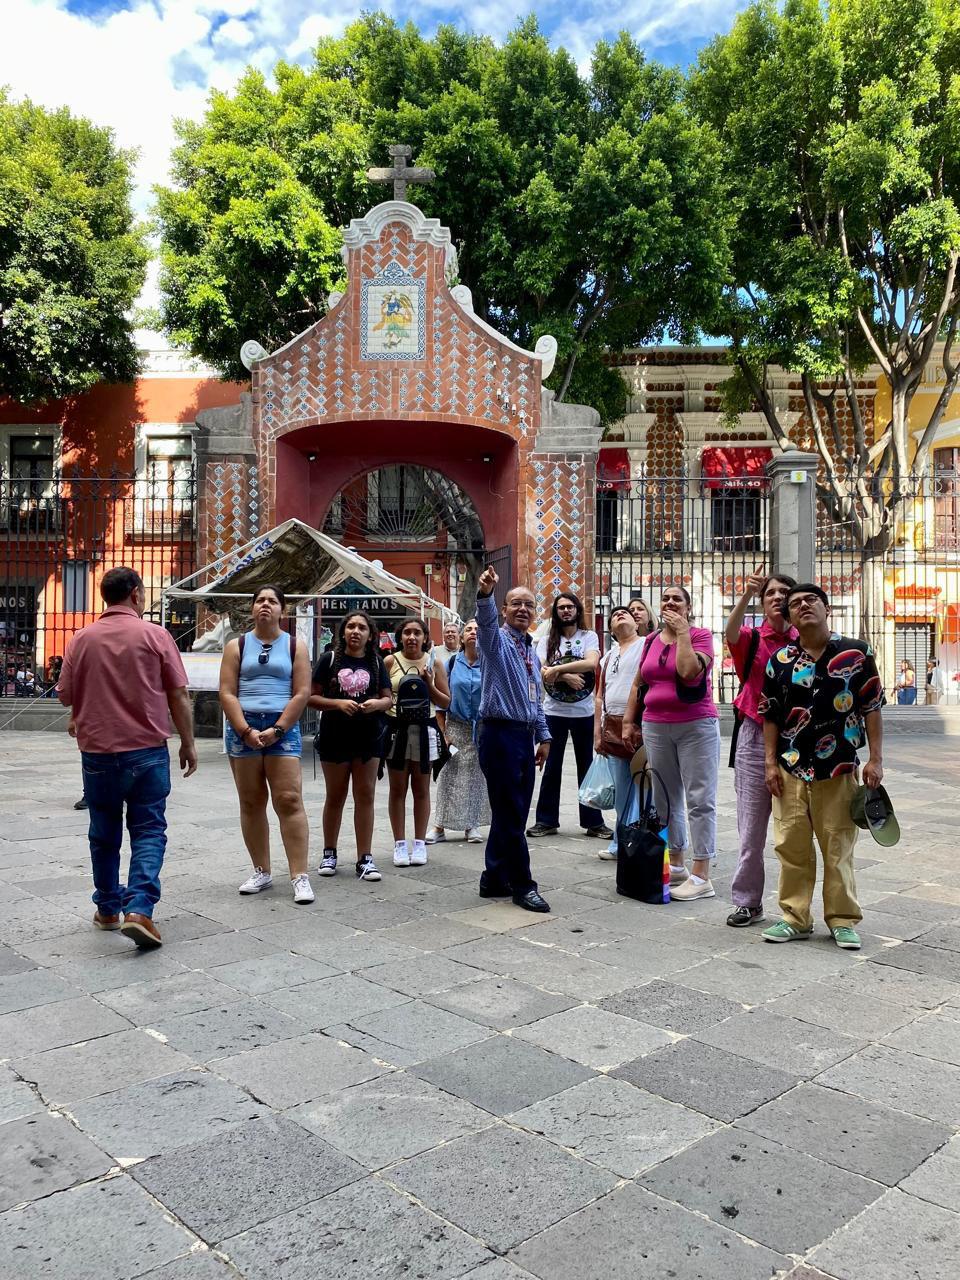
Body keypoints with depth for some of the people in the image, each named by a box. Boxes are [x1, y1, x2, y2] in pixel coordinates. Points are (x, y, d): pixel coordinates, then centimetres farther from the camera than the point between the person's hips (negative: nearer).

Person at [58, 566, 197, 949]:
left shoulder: (82, 639, 1)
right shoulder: (155, 635, -6)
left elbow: (66, 695, 7)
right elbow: (179, 695, -6)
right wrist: (187, 744, 3)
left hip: (97, 750, 3)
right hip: (147, 750, -2)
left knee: (104, 834, 16)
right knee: (148, 831, 4)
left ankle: (108, 909, 26)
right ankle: (139, 908, -10)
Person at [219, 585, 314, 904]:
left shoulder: (294, 646, 7)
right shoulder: (237, 646, 9)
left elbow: (302, 693, -1)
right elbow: (227, 693, 1)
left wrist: (276, 730, -10)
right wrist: (246, 731, -11)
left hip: (282, 728, -2)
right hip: (243, 728, 2)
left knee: (289, 800, -9)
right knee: (251, 803, 7)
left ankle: (300, 877, -8)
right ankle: (261, 872, 18)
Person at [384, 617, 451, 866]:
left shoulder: (434, 663, 4)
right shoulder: (390, 662, 1)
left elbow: (445, 702, 5)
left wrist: (428, 685, -8)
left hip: (424, 730, 1)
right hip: (397, 729, -1)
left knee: (421, 789, 6)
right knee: (397, 789, 3)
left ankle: (419, 843, 14)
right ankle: (400, 844, 10)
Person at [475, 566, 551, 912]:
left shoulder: (532, 651, 18)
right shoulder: (497, 640, -5)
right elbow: (486, 621, -29)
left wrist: (544, 736, 18)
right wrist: (485, 594, -49)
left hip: (525, 736, 8)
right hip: (500, 734, -8)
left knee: (512, 813, 13)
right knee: (511, 814, -3)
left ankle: (494, 879, 24)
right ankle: (522, 886, 7)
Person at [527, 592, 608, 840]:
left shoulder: (589, 637, 2)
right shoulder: (547, 640, 7)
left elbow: (591, 663, -17)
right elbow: (540, 671, -6)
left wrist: (557, 669, -17)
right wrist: (567, 677, -20)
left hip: (583, 712, -1)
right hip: (554, 711, 1)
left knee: (586, 766, 7)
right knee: (551, 766, 5)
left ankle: (593, 821, 14)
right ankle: (546, 820, 13)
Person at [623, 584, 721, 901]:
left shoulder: (700, 635, -5)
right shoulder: (651, 640, 11)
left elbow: (689, 671, -23)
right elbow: (638, 684, 16)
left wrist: (682, 632, -14)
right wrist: (629, 722, 14)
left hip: (696, 726, -6)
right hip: (655, 728, 6)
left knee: (700, 800, -3)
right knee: (665, 799, 13)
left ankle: (701, 875, 1)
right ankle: (676, 865, 25)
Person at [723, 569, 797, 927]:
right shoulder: (751, 639, 1)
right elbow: (730, 633, -25)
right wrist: (746, 594, -37)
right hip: (755, 739, 0)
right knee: (751, 828, 7)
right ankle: (748, 901, 19)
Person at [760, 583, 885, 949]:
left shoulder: (856, 654, -2)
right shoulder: (780, 660, 3)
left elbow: (871, 708, 0)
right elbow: (770, 715, 7)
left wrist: (875, 759, -4)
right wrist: (770, 763, 2)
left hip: (839, 770, -2)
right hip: (791, 770, 2)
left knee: (838, 848, 6)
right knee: (791, 846, 7)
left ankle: (843, 920, 20)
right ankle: (795, 918, 20)